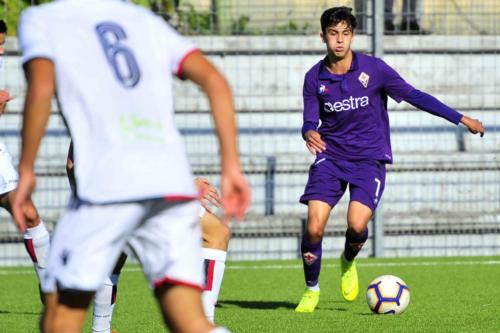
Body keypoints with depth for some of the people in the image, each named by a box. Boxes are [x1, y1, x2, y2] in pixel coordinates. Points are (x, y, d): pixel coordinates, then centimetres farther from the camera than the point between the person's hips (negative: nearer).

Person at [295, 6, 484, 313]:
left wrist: (462, 119, -3)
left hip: (369, 159, -1)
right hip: (330, 157, 1)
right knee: (314, 227, -14)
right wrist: (310, 133, -28)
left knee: (357, 224, -22)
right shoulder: (315, 78, -3)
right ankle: (311, 290, 10)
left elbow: (413, 96, -3)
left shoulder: (373, 69, -8)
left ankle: (349, 261, 15)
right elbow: (310, 121, -1)